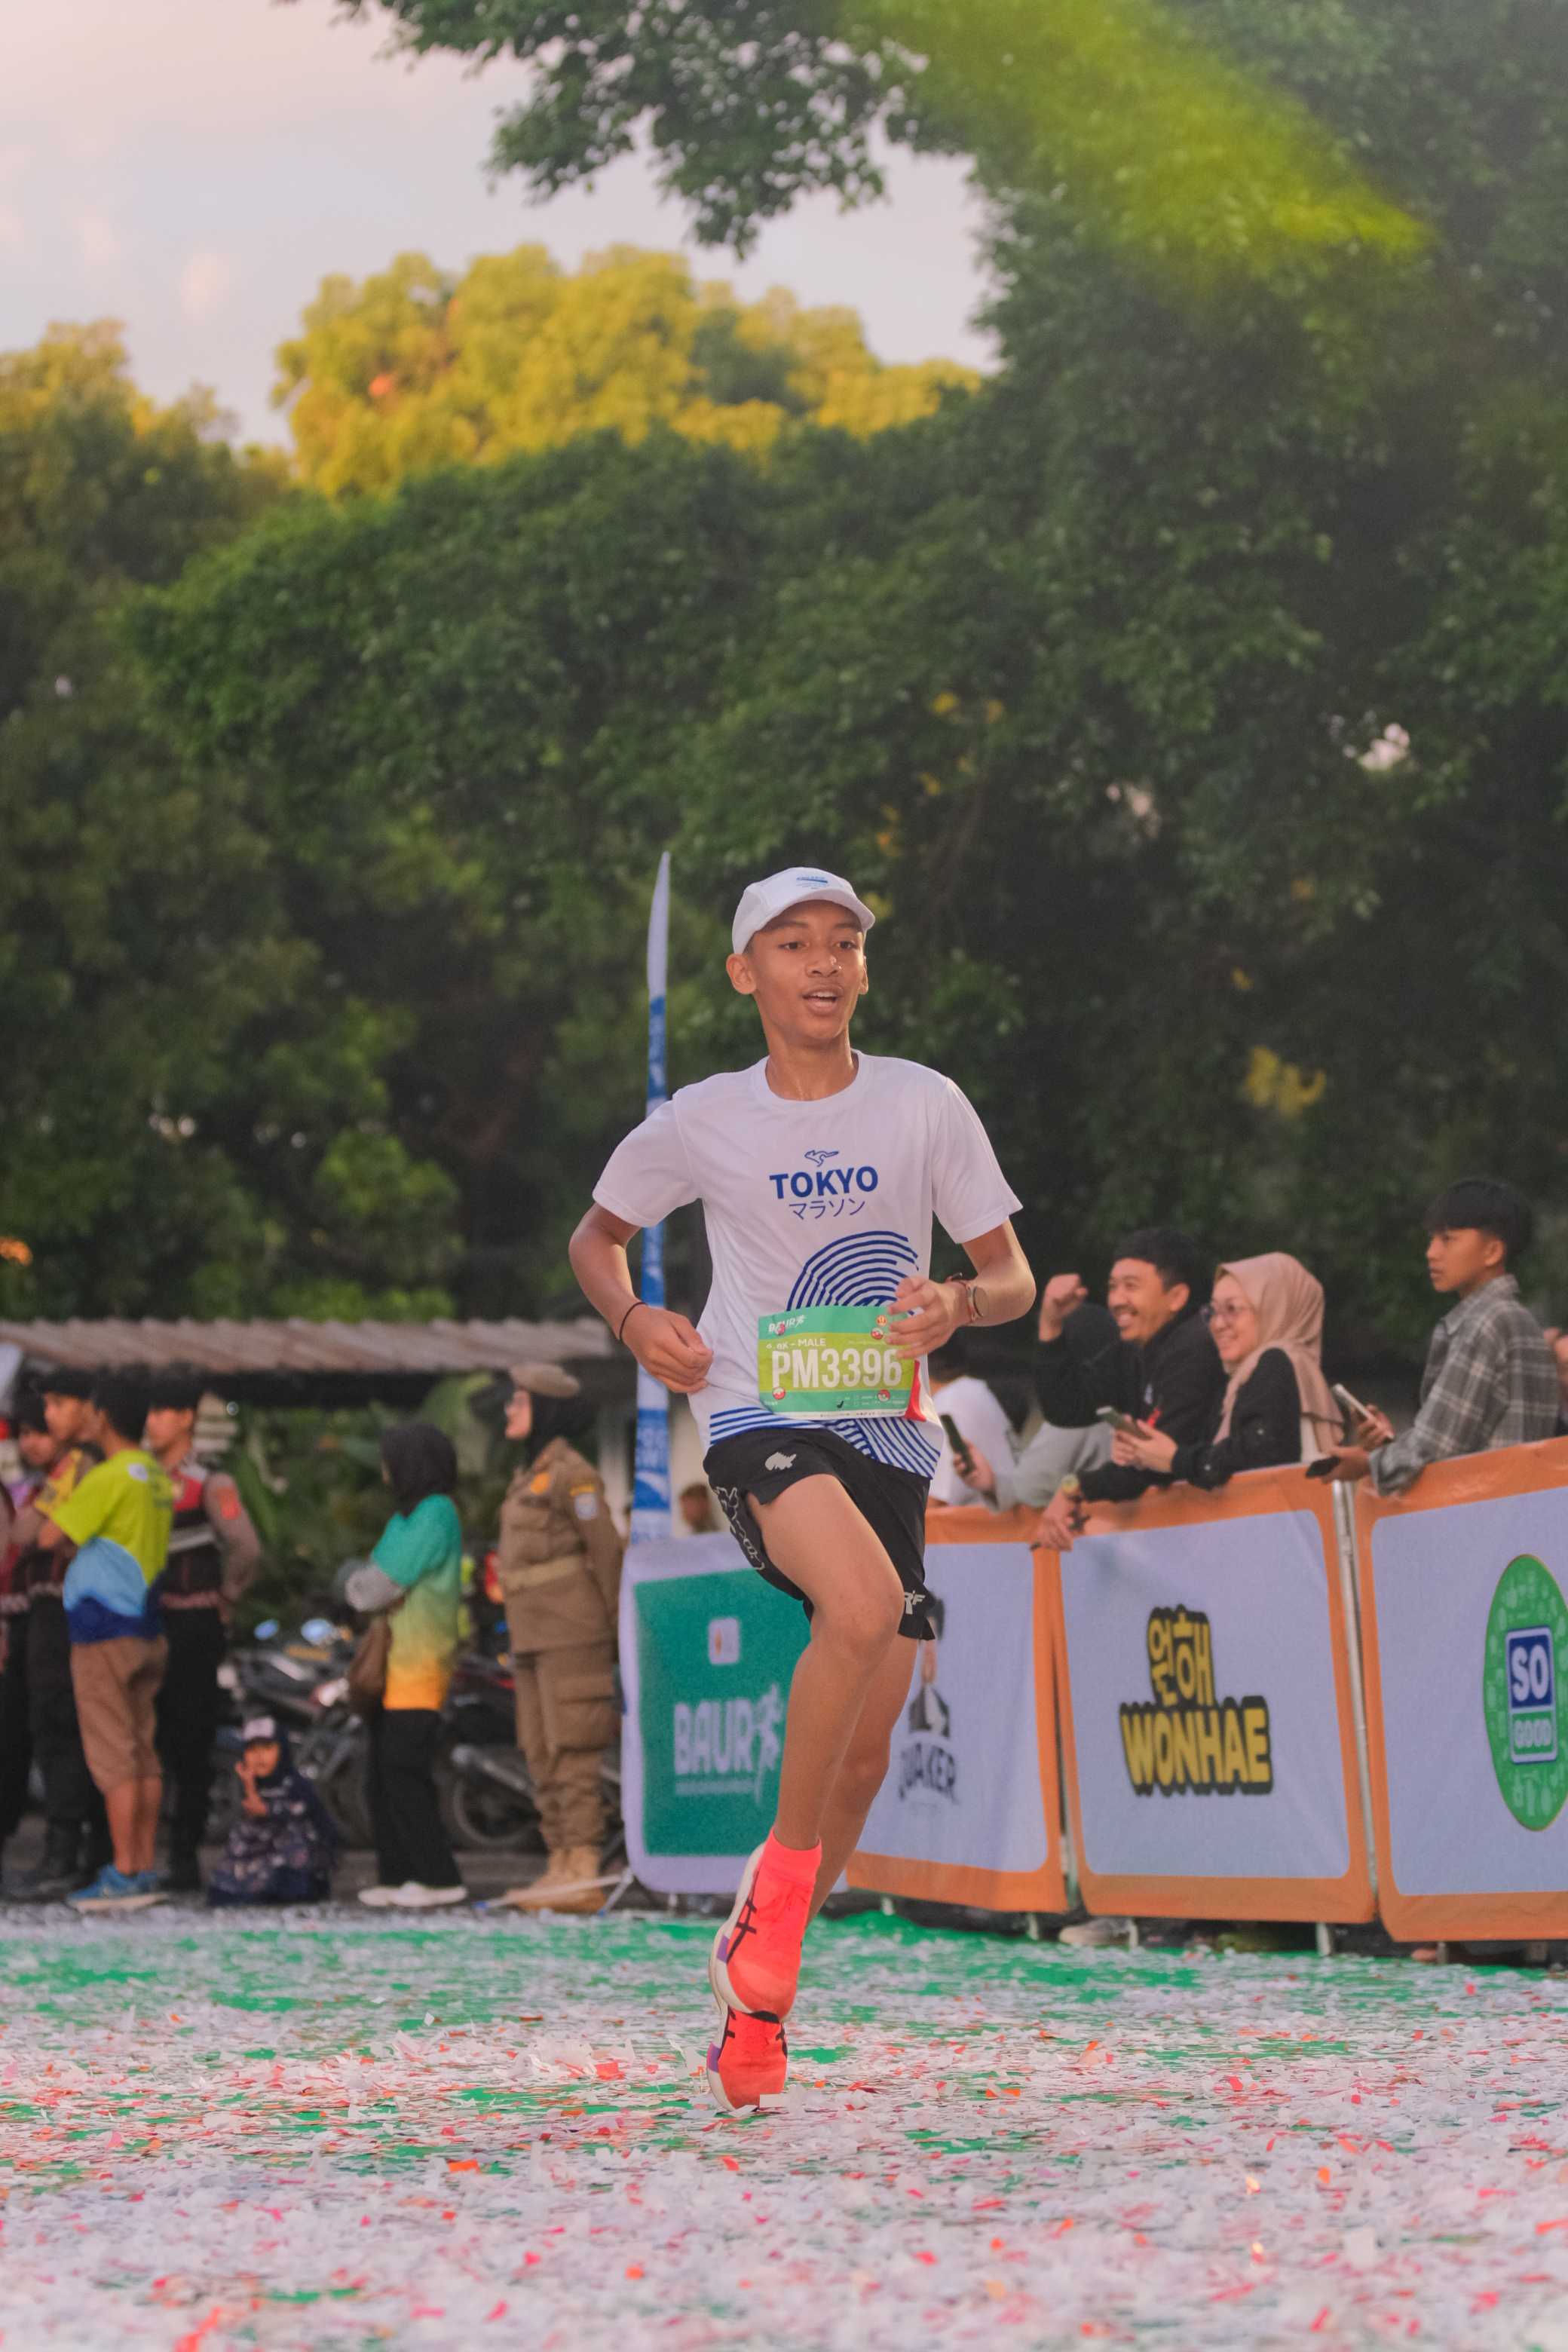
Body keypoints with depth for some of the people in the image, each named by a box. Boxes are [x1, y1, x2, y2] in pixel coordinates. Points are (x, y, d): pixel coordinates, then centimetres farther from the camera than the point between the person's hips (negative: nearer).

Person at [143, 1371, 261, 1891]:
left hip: (192, 1628, -6)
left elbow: (245, 1549, -16)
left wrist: (223, 1600, -7)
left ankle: (185, 1858, 1)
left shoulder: (210, 1484, -7)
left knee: (190, 1749, -2)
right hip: (144, 1627, 6)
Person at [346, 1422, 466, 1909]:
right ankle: (398, 1875, 12)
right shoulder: (407, 1513, 20)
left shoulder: (436, 1514, -10)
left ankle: (438, 1878, -11)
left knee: (403, 1769, -13)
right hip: (394, 1659, 10)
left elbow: (386, 1579, -15)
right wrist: (370, 1590, -4)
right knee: (385, 1771, 9)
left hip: (419, 1662, -10)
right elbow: (364, 1583, 17)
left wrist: (369, 1588, 4)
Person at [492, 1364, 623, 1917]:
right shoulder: (530, 1477, 19)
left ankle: (584, 1872, -13)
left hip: (569, 1631, -10)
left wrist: (616, 1624, -12)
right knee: (542, 1753, 8)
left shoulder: (571, 1474, -10)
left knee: (572, 1748, -11)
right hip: (533, 1637, 10)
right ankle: (560, 1867, 11)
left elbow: (606, 1550, -12)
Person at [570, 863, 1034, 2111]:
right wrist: (635, 1319, -4)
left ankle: (755, 1993, 20)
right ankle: (783, 1866, -14)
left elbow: (1014, 1278, 7)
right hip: (759, 1419, -3)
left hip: (890, 1433, 3)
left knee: (866, 1747, 1)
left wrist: (959, 1302, -16)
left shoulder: (925, 1105, 2)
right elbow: (598, 1234, 17)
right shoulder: (703, 1121, 1)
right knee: (865, 1605, -33)